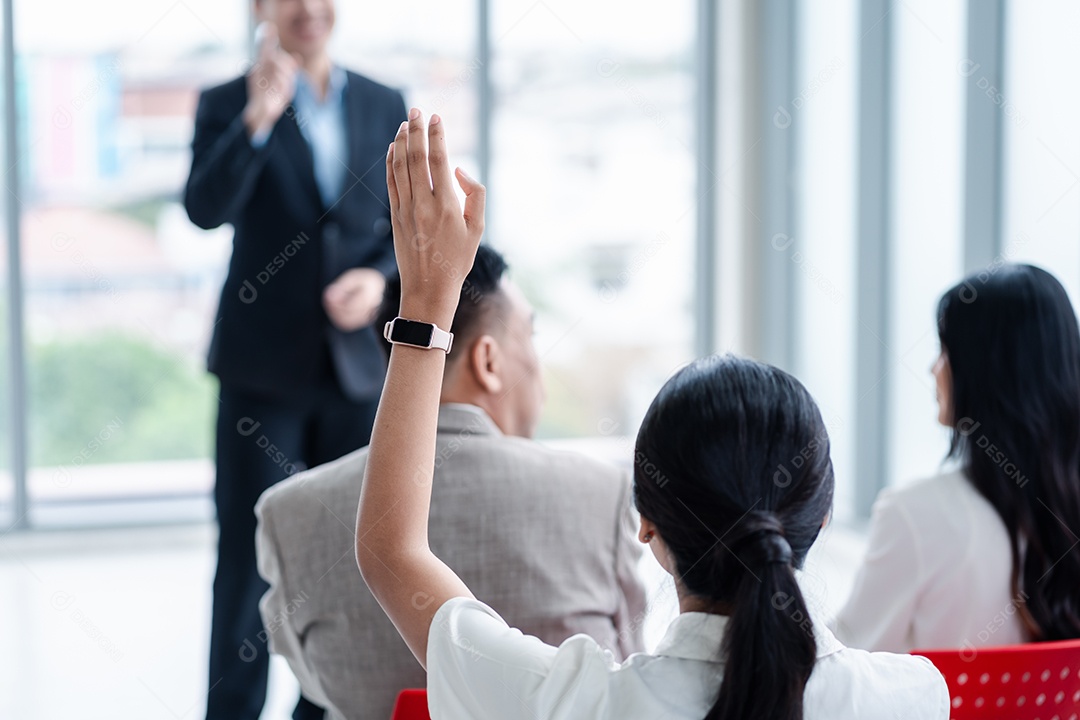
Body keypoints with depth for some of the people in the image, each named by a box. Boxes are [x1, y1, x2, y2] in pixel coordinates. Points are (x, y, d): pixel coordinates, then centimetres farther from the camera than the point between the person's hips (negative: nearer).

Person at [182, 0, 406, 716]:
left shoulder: (386, 106, 9)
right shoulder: (228, 105, 0)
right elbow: (205, 209, -15)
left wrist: (380, 276, -10)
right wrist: (257, 119, -25)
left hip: (361, 357, 3)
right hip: (266, 363, -3)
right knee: (249, 555, 0)